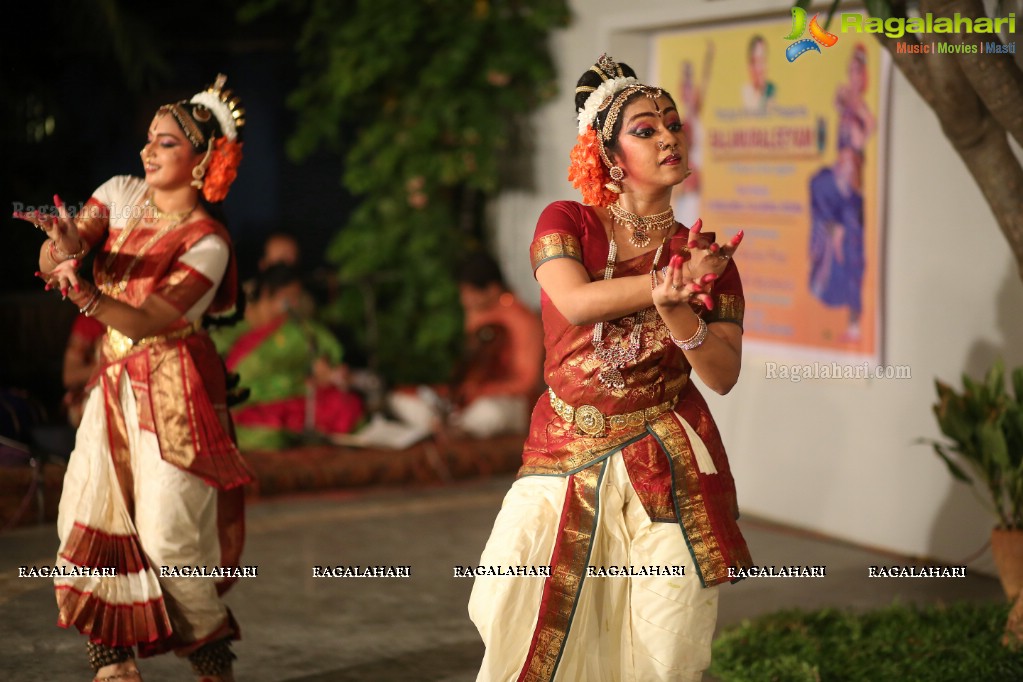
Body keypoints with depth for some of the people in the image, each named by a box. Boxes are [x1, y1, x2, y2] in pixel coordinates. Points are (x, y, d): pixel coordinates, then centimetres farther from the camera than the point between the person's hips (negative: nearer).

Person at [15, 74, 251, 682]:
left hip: (174, 386, -6)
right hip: (115, 380, 6)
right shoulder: (122, 194, 3)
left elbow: (146, 321, -23)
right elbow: (52, 260, -5)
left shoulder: (207, 242, -14)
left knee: (168, 530, -7)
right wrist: (63, 245, -29)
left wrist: (83, 292, -40)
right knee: (89, 513, 0)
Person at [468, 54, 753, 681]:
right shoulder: (566, 223, 3)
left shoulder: (707, 255, 6)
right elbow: (575, 302, -17)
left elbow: (723, 374, -1)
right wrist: (670, 282, -13)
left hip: (669, 466, 1)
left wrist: (676, 310, -18)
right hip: (566, 459, -1)